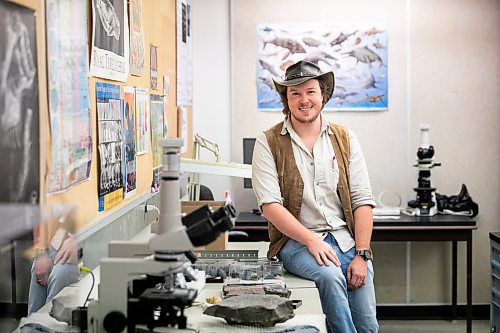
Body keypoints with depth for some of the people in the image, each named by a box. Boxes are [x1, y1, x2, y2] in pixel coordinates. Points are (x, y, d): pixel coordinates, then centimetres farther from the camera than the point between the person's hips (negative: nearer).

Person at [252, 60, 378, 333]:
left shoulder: (345, 139, 8)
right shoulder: (268, 143, 0)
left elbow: (362, 201, 4)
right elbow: (270, 205, -10)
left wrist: (361, 254, -7)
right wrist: (312, 240, -20)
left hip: (345, 239, 3)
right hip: (296, 240, -3)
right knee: (330, 276, -33)